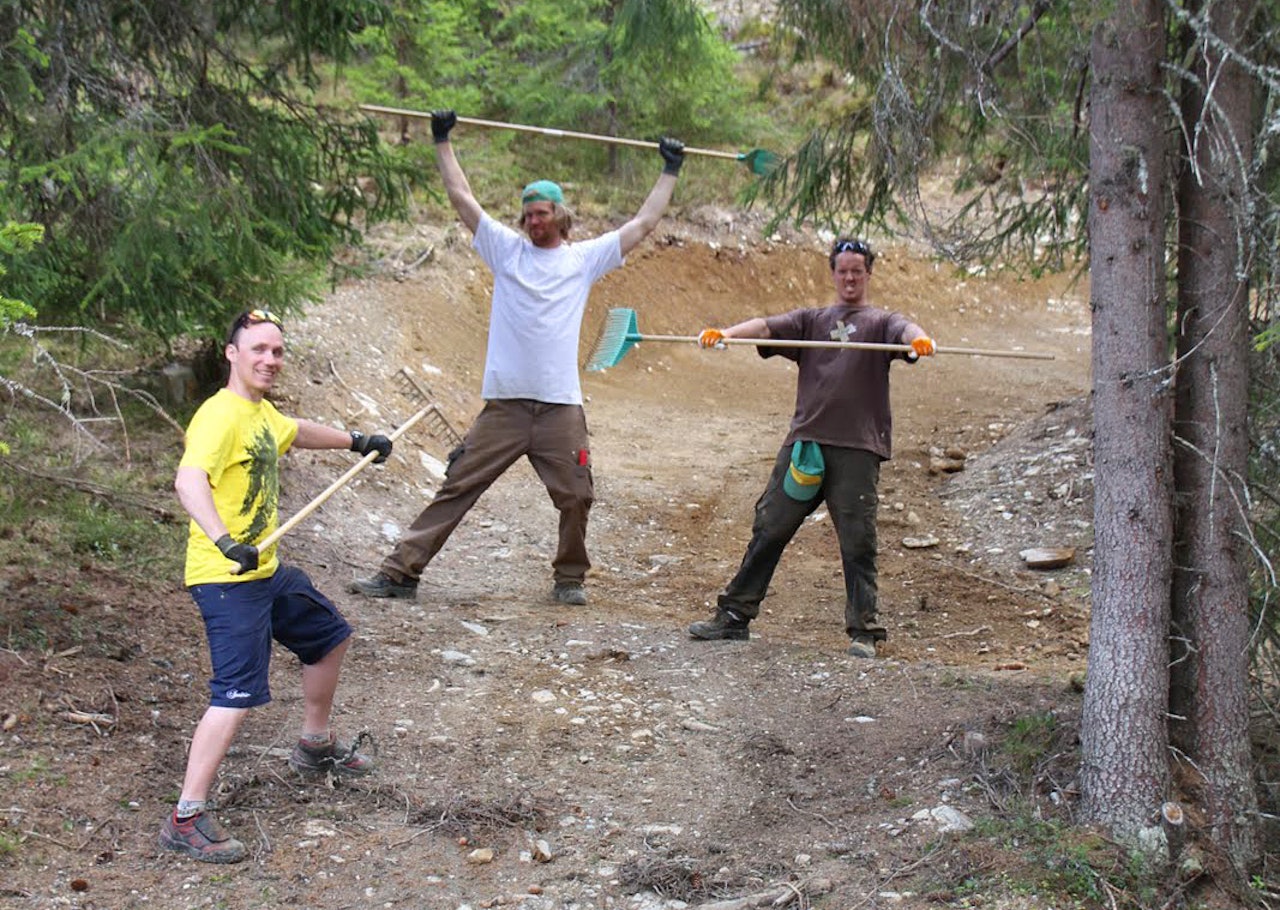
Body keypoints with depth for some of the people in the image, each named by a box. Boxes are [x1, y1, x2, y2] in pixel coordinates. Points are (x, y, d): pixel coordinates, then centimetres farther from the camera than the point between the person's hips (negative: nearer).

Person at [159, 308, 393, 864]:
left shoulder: (263, 413, 11)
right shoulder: (221, 416, -19)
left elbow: (296, 432, 36)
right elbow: (189, 481, -36)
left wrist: (356, 442, 49)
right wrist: (225, 542, -51)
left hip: (267, 571, 10)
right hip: (226, 579, -10)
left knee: (329, 637, 25)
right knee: (239, 694, -19)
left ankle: (315, 747, 45)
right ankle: (186, 819, -16)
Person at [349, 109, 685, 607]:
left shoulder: (585, 257, 10)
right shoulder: (506, 249, 10)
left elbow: (643, 224, 13)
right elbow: (461, 197, 12)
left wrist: (670, 172, 15)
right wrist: (442, 142, 14)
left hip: (561, 406, 0)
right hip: (505, 402, 0)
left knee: (575, 497, 3)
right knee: (457, 487, -2)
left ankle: (569, 579, 24)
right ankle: (401, 572, -1)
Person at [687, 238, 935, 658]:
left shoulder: (880, 321, 12)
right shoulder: (811, 320, 19)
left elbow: (904, 330, -10)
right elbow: (768, 326, 3)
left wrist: (919, 339, -35)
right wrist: (726, 332, -16)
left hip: (857, 448, -2)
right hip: (805, 439, 3)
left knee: (857, 542, -4)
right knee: (769, 529, 5)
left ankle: (863, 631, 5)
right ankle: (734, 615, 13)